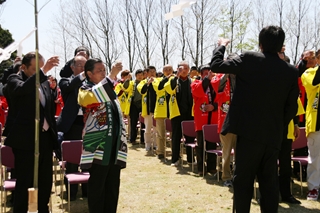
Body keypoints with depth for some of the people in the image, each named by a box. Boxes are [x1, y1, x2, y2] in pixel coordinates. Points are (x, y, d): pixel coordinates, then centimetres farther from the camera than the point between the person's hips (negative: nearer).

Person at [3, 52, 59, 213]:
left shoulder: (44, 82, 12)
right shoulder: (14, 79, -5)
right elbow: (23, 88, -30)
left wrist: (54, 134, 16)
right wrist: (43, 71, -38)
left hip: (45, 138, 6)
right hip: (26, 139, -6)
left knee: (46, 181, 13)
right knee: (24, 183, 0)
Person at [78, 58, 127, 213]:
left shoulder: (109, 89, 17)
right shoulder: (85, 89, -5)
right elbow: (92, 97, -31)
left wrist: (122, 140, 19)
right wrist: (111, 76, -34)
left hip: (114, 144, 7)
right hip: (98, 145, -7)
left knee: (113, 185, 12)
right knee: (97, 186, -2)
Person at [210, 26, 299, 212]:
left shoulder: (249, 59, -8)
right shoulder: (292, 71, 3)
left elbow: (216, 65, 0)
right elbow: (292, 107, 6)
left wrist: (222, 46, 17)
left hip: (250, 131, -4)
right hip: (274, 135, 4)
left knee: (243, 179, 4)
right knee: (270, 181, 12)